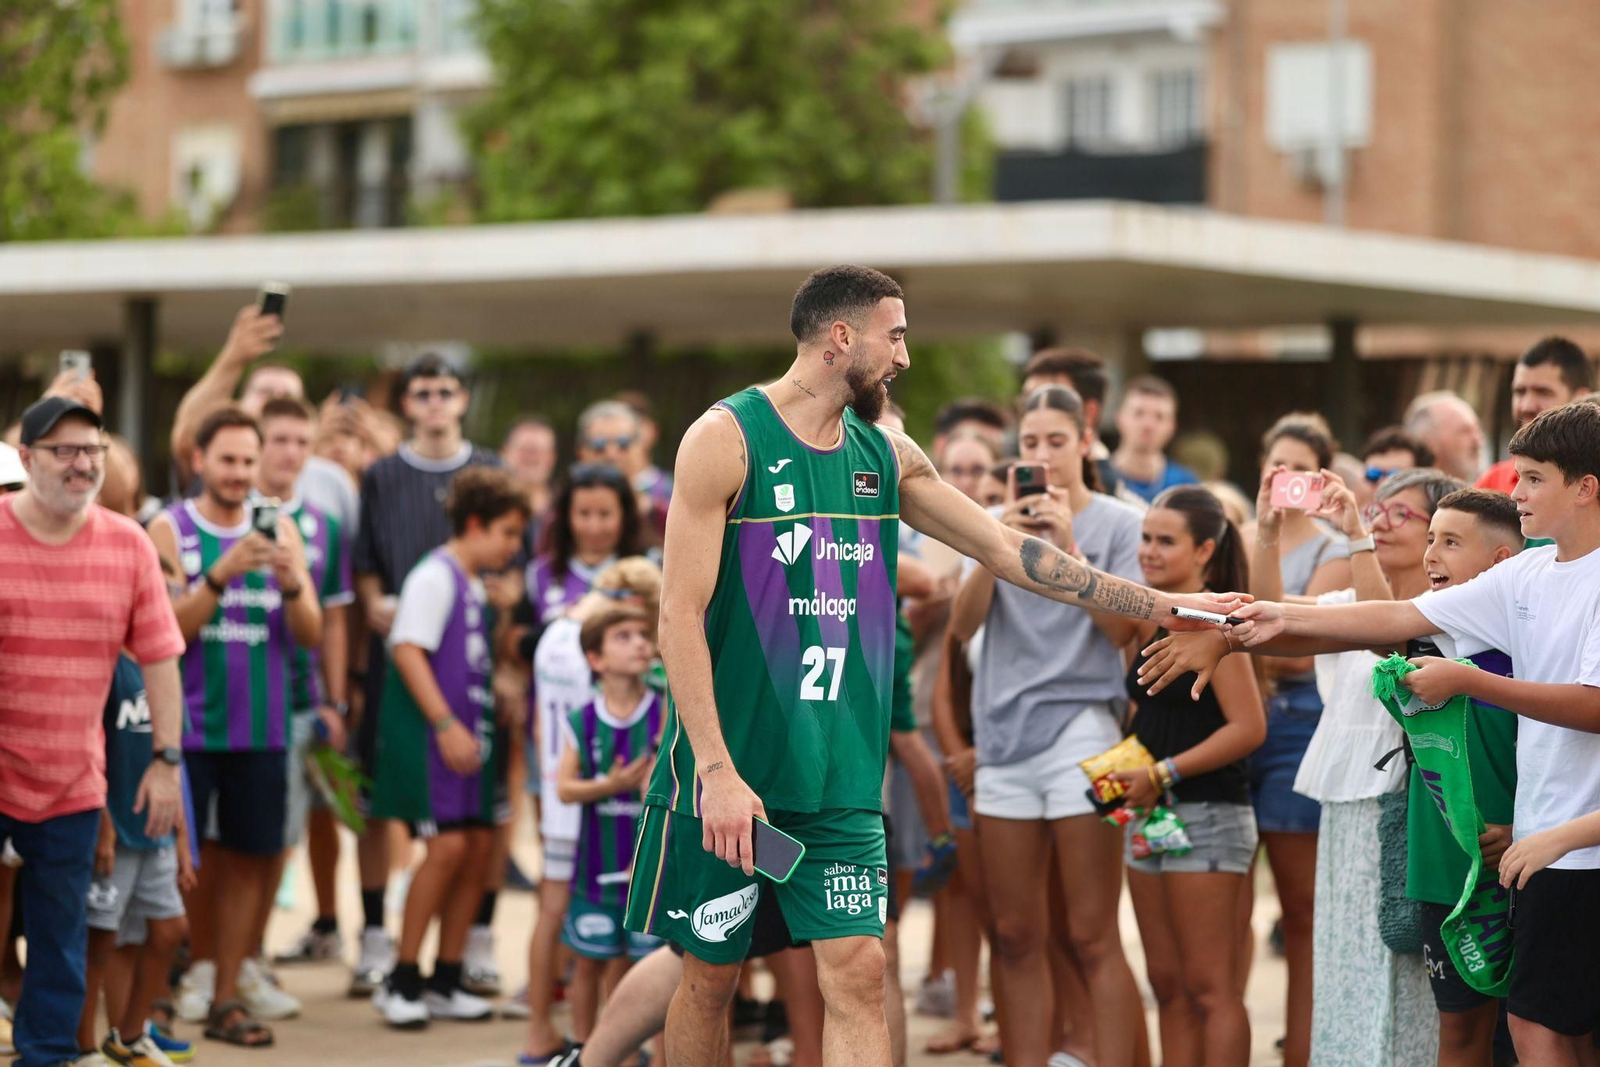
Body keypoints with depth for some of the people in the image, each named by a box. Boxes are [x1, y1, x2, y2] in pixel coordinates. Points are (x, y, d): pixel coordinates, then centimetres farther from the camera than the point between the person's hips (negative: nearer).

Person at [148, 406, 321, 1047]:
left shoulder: (279, 530, 7)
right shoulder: (170, 529, -2)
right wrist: (221, 575, -22)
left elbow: (310, 634, 2)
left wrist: (291, 584, -18)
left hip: (261, 725, 3)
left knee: (248, 856, 6)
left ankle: (226, 996, 14)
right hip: (189, 724, -3)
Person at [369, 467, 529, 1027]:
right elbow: (408, 650, -17)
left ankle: (445, 982, 12)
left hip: (468, 731, 9)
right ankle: (400, 982, -6)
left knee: (479, 845, 4)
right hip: (427, 731, -9)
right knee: (448, 844, -15)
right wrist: (446, 725, -20)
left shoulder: (476, 586, 18)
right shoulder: (435, 576, -9)